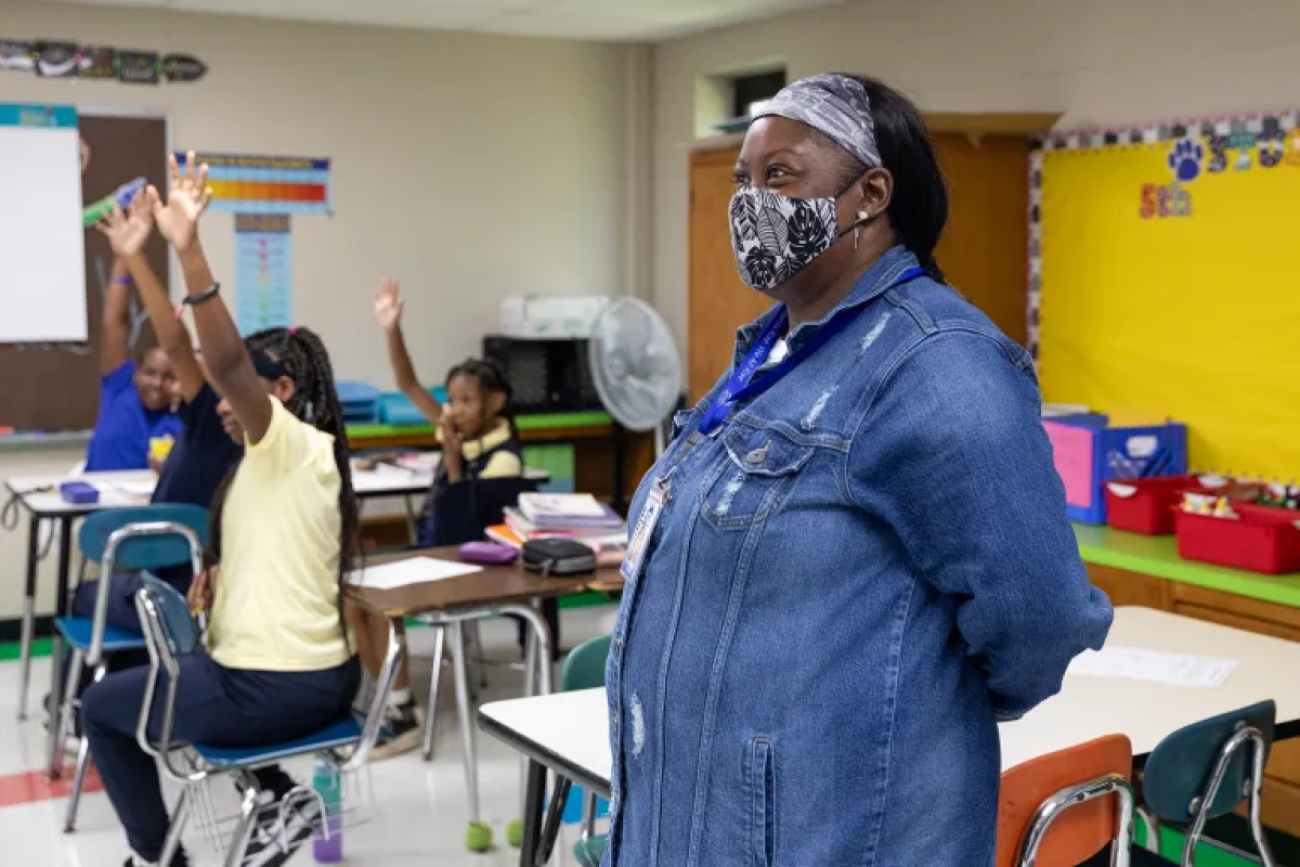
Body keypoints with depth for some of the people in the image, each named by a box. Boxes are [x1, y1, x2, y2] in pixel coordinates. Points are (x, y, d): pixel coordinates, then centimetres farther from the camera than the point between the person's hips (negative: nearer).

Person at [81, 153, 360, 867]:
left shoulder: (295, 447, -17)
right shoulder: (290, 463, 12)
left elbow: (227, 363, -34)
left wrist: (189, 250, -42)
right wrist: (221, 572, 0)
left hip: (274, 691, -9)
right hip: (320, 676, 9)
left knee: (102, 707, 12)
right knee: (171, 675, 35)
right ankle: (283, 799, 23)